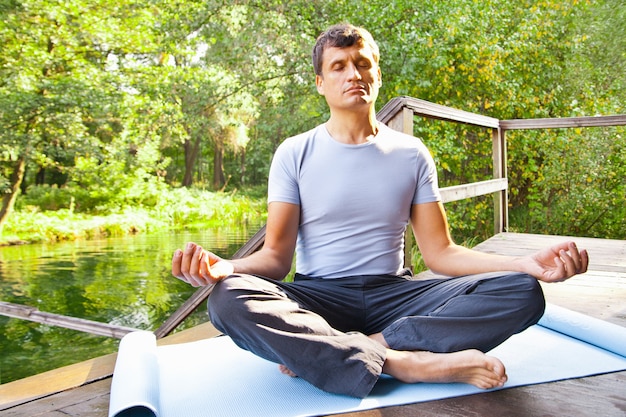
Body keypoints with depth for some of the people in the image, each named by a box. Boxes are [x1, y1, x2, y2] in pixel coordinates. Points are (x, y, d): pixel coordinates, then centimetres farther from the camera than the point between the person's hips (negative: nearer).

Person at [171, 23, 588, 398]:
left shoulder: (410, 153, 8)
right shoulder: (295, 154, 2)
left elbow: (439, 252, 3)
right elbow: (277, 255, -4)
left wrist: (527, 264, -12)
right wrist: (224, 266, -26)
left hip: (393, 294, 3)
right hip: (319, 298, -2)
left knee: (522, 291, -20)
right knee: (229, 299, -32)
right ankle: (406, 363, -30)